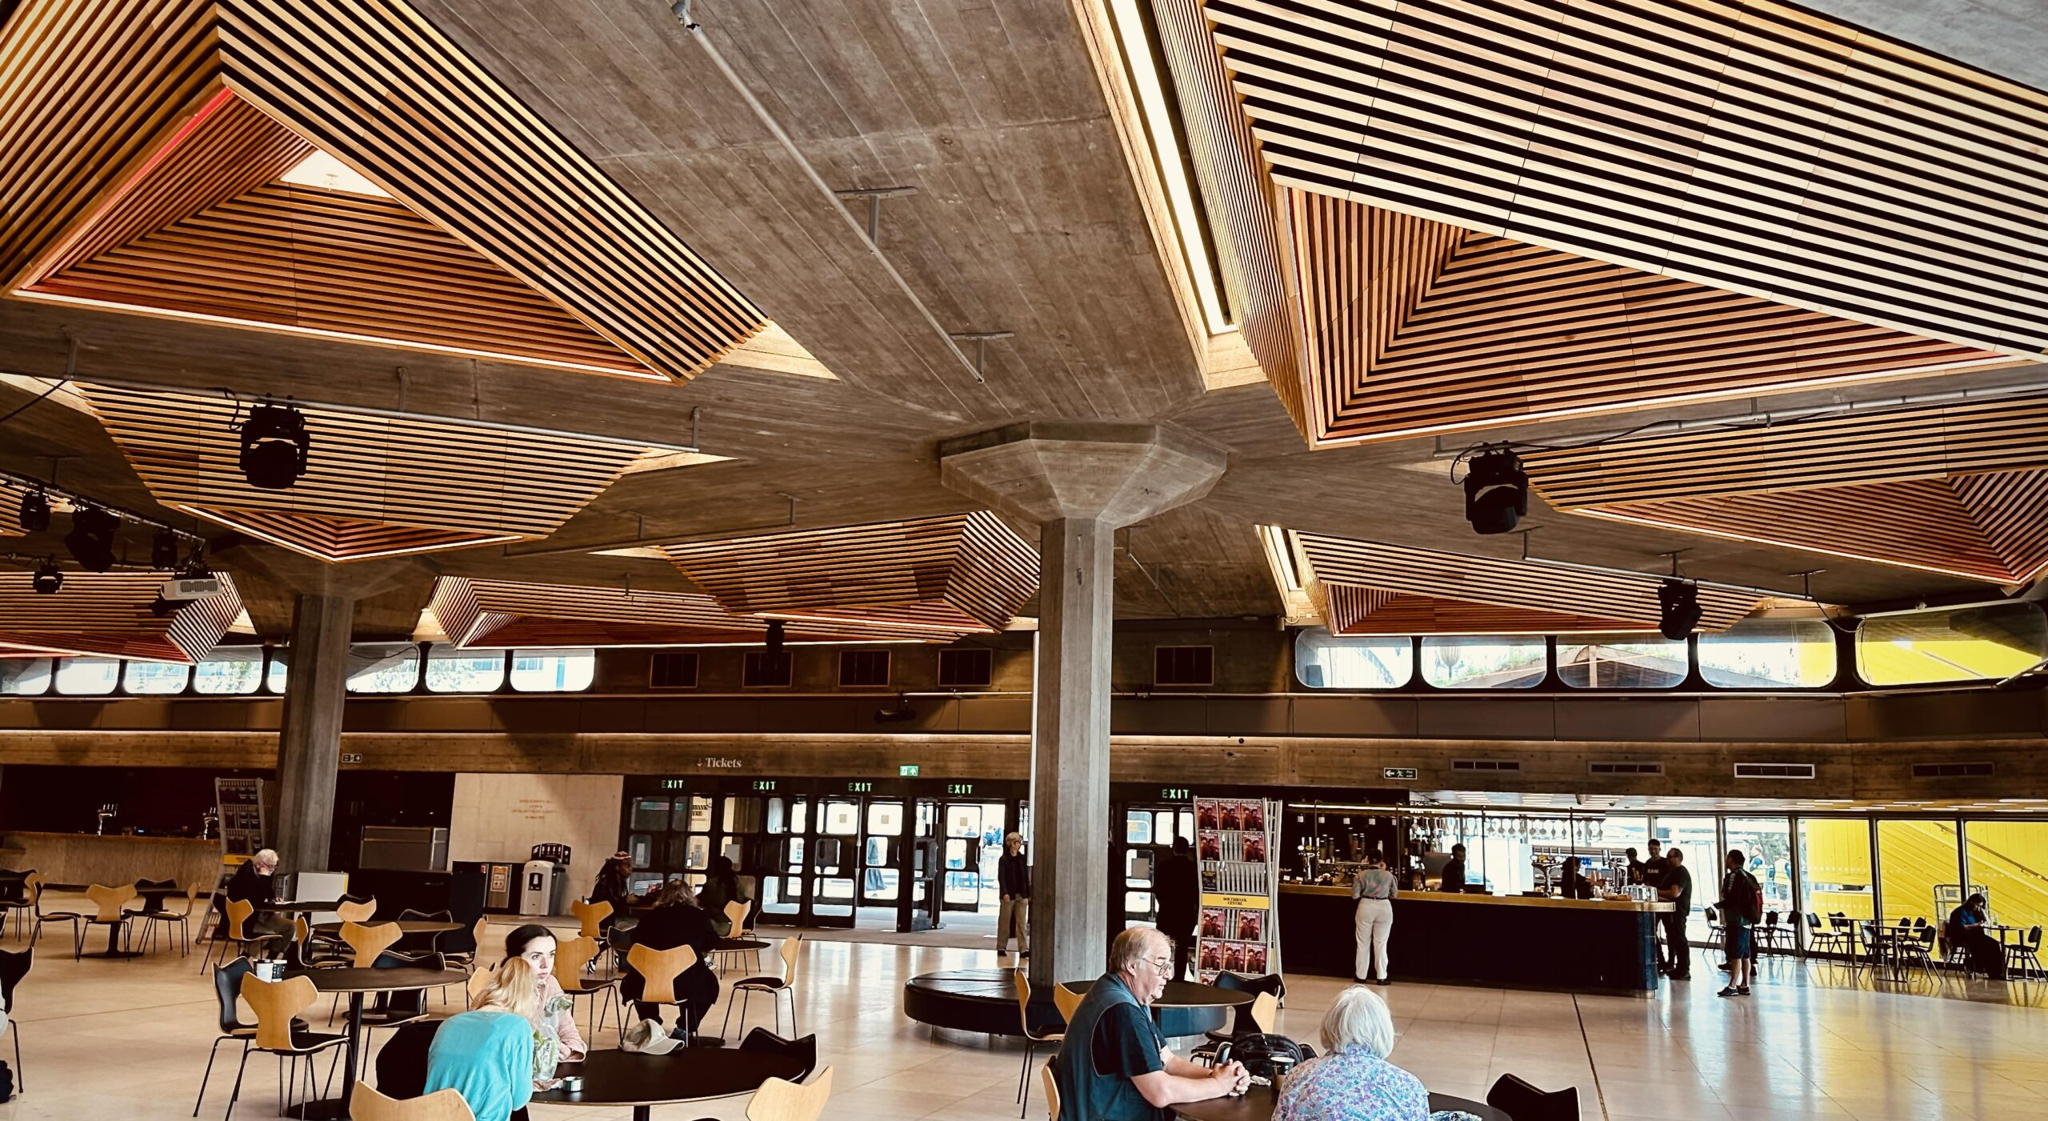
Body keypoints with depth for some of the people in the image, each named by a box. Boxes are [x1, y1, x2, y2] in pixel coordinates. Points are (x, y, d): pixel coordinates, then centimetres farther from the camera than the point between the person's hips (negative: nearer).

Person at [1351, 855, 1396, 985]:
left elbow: (1355, 895, -6)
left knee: (1363, 943, 11)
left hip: (1366, 907, 0)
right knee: (1381, 944, 8)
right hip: (1384, 908, 0)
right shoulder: (1388, 875, -6)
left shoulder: (1361, 875, -7)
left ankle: (1361, 976, 16)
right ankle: (1381, 977, 9)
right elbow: (1393, 895, 7)